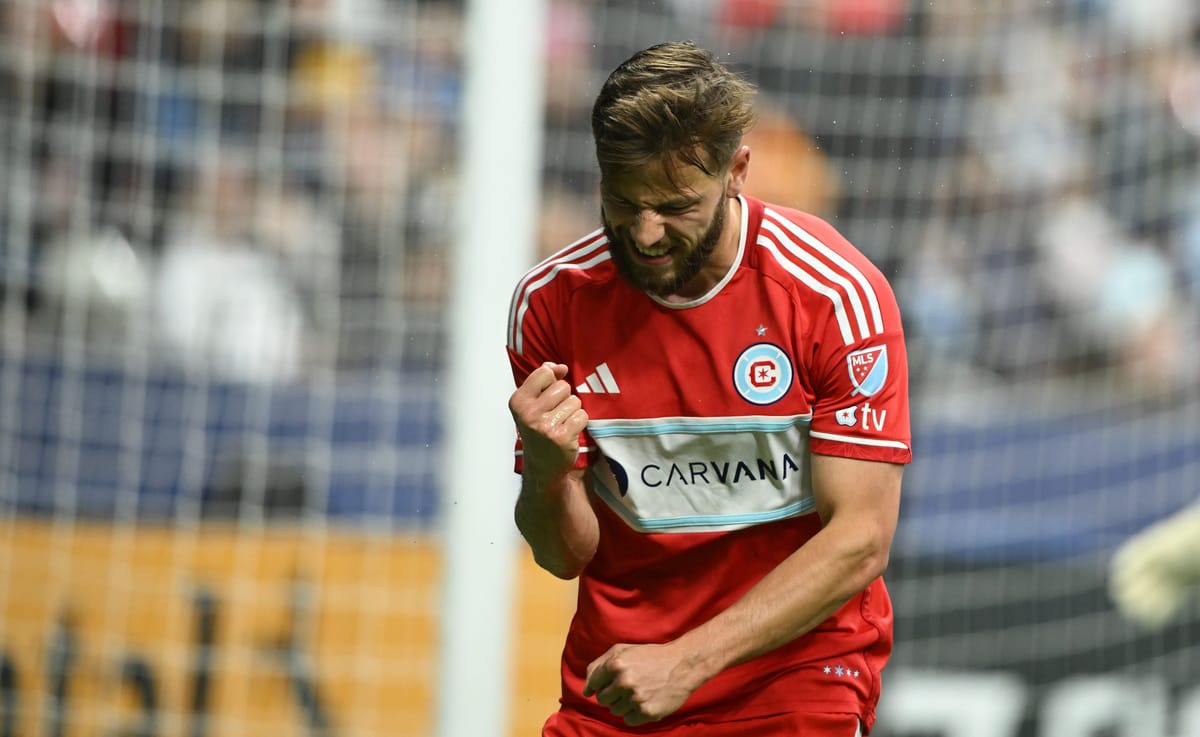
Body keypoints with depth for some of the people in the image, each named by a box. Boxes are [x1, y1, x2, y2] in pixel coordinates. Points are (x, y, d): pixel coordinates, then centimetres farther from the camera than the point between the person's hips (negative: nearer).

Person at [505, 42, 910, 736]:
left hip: (795, 674, -3)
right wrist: (549, 468, -21)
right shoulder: (552, 301, -2)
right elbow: (566, 556, 1)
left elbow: (860, 542, -14)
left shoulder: (838, 293, -11)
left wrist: (687, 662, -21)